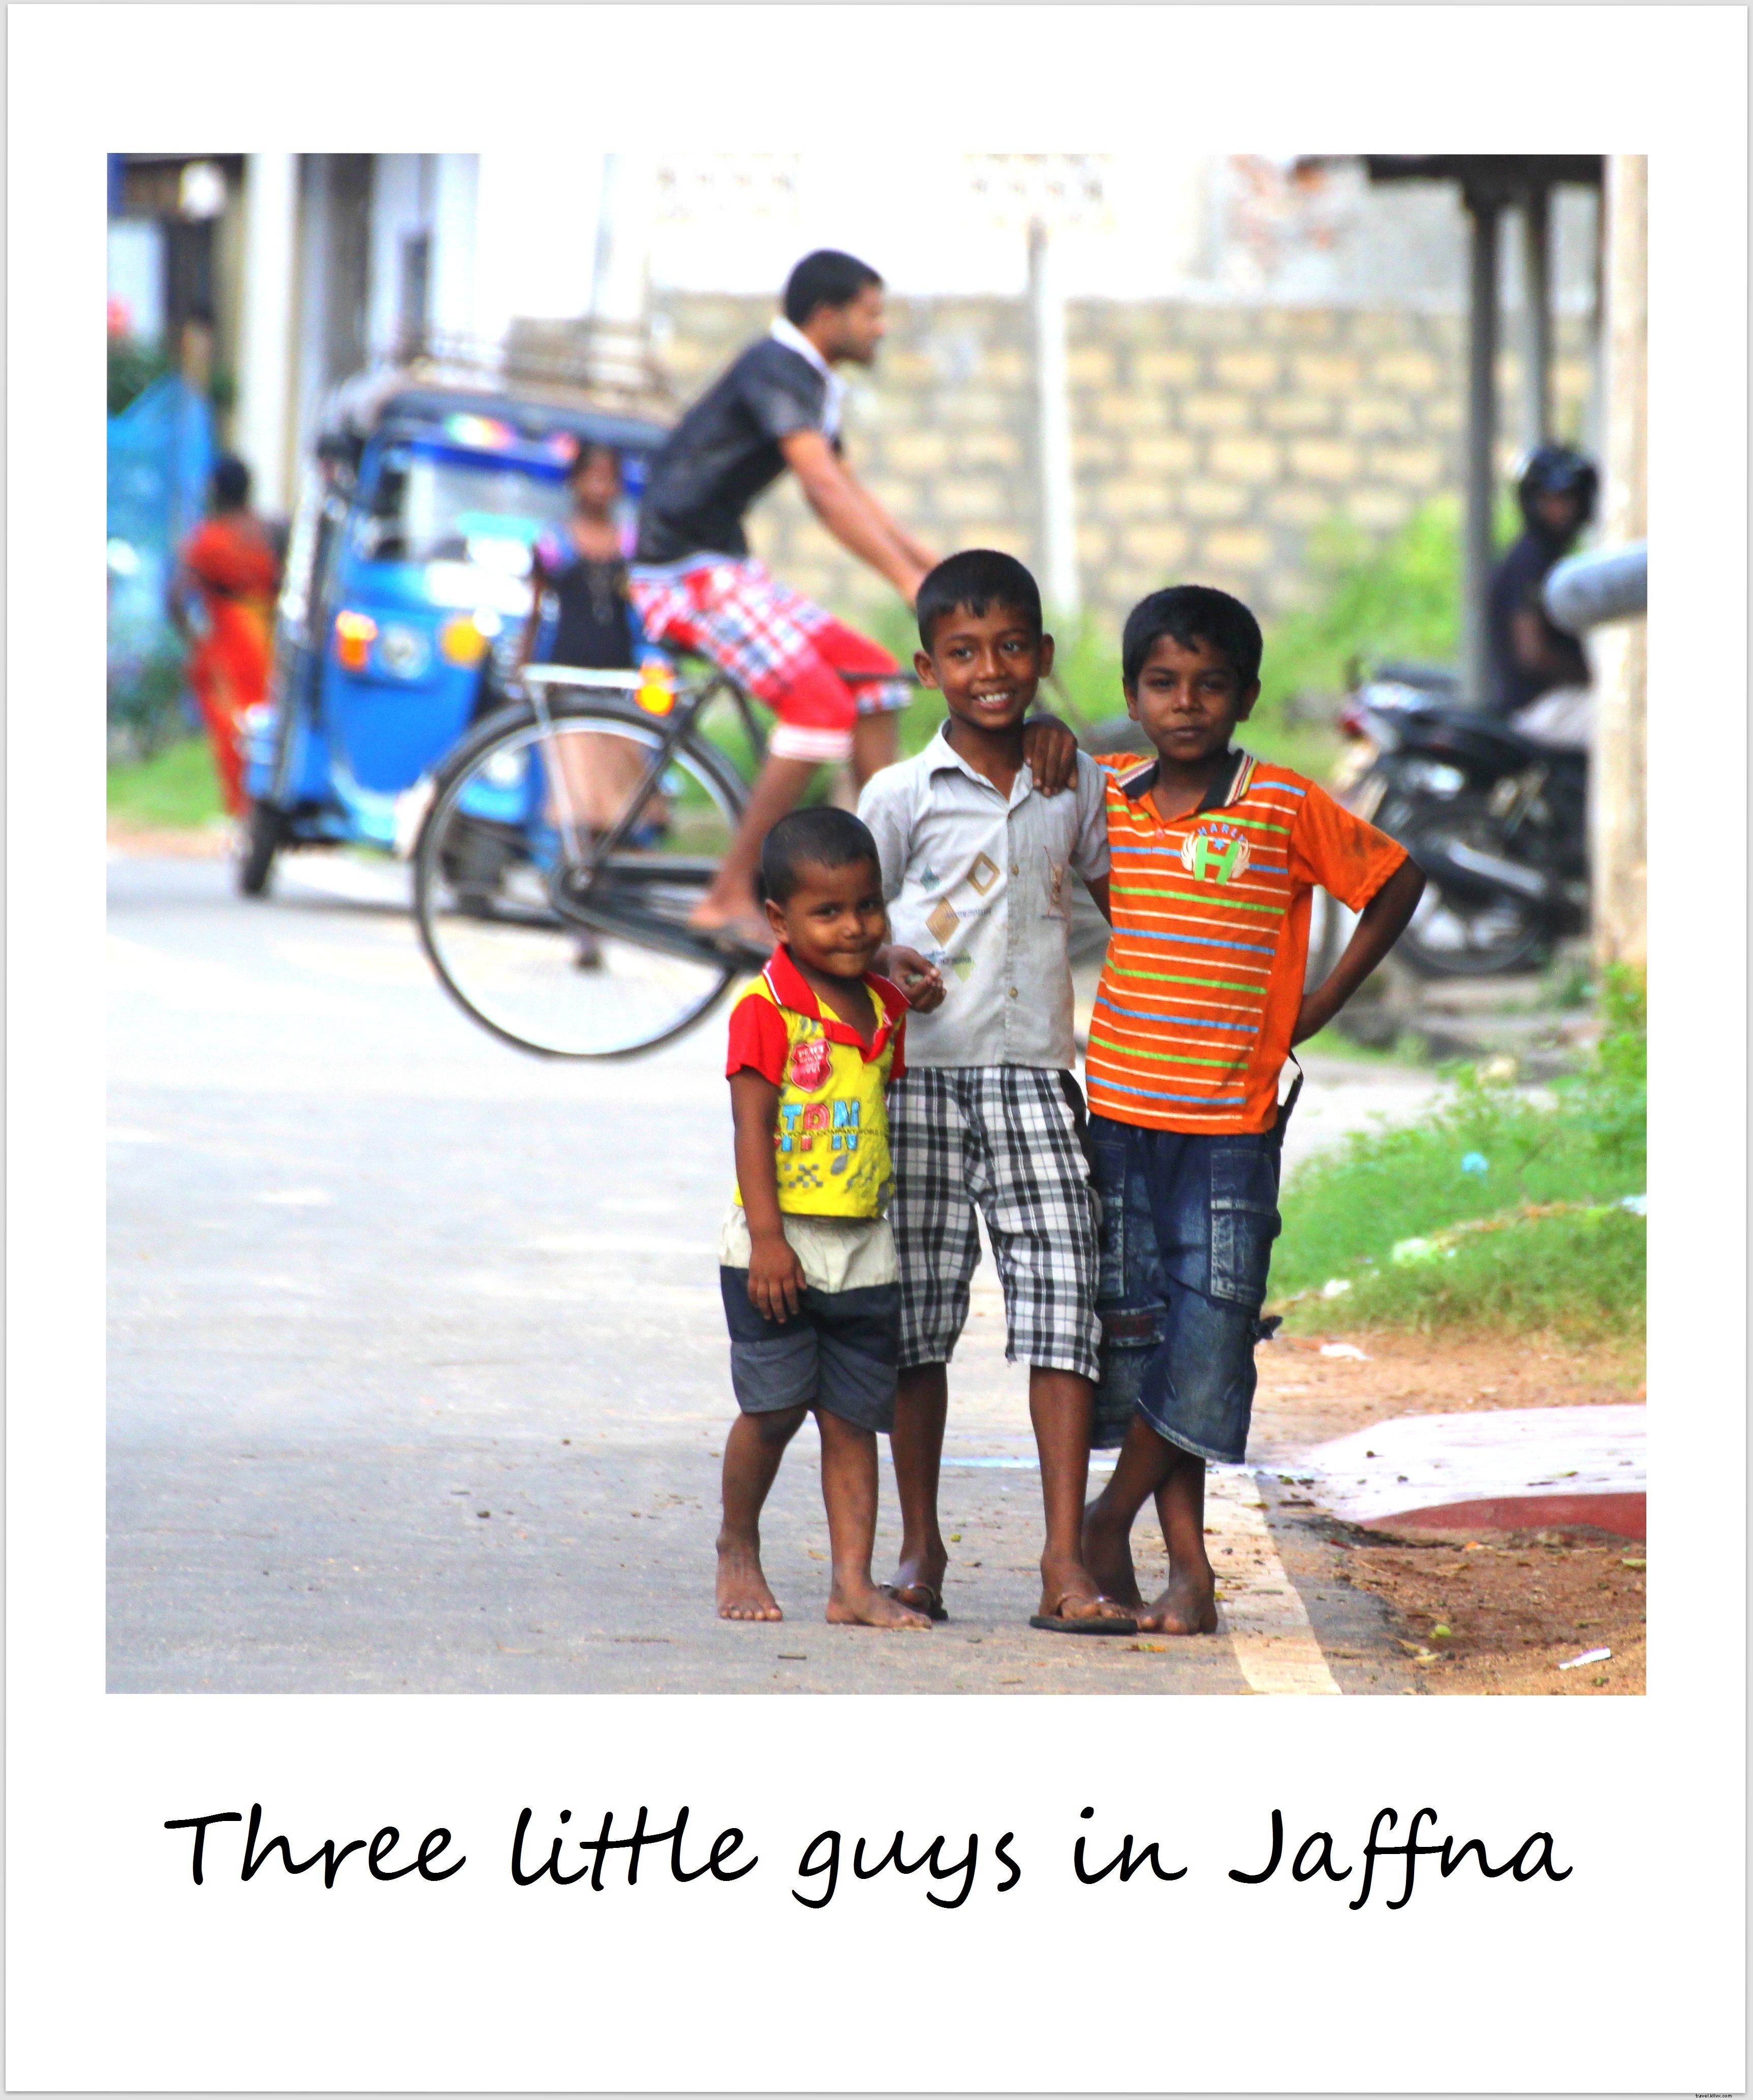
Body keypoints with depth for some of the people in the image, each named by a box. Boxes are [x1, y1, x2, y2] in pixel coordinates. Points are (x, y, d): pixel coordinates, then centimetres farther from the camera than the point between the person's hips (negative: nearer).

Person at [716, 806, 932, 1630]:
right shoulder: (767, 1008, -10)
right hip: (781, 1246, -5)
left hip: (864, 1249, 5)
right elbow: (751, 1128, -14)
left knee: (853, 1418, 3)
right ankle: (737, 1548, 18)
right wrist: (767, 1238, -19)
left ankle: (853, 1583, 3)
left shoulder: (886, 1008, 9)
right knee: (775, 1406, -4)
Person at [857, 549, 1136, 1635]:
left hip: (1036, 1077, 1)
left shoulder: (1077, 786, 9)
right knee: (918, 1313, 4)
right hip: (921, 1074, -1)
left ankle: (1067, 1563, -11)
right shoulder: (900, 797, 1)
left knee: (1066, 1301, -9)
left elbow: (1120, 897, 21)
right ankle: (921, 1546, 18)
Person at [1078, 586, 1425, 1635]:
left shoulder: (1286, 807, -6)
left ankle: (1111, 1517, 12)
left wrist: (1318, 1007, 3)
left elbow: (1397, 881, 4)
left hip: (1232, 1123, -3)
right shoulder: (1103, 796, 4)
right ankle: (1188, 1563, 10)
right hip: (1120, 1106, 3)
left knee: (1208, 1341, -5)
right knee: (1139, 1332, 4)